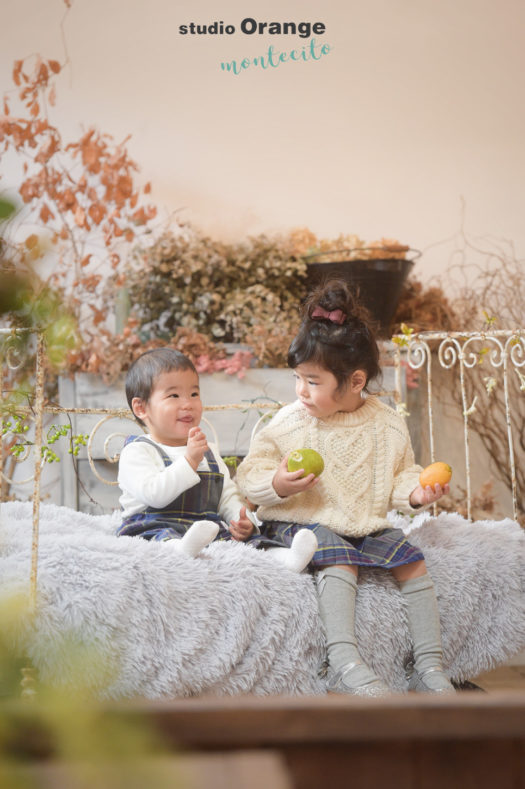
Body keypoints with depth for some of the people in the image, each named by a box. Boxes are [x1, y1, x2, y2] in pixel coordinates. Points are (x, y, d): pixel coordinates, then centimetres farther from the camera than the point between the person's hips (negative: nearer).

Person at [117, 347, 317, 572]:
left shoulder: (208, 453, 24)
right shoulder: (138, 452, 3)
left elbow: (228, 497, 22)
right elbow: (154, 494, -14)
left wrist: (243, 520, 0)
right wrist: (189, 460, -19)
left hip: (209, 527, 6)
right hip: (155, 528, -5)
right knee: (152, 533, -39)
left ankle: (283, 558, -45)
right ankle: (181, 550, -68)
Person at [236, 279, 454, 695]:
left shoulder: (388, 424, 0)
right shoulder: (289, 422, -7)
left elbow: (401, 473, 12)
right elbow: (249, 476, -3)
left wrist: (414, 492, -10)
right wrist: (277, 485, -24)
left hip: (367, 524, 4)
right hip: (304, 521, -3)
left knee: (412, 560, -14)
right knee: (339, 559, -32)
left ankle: (429, 666, -7)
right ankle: (344, 663, -37)